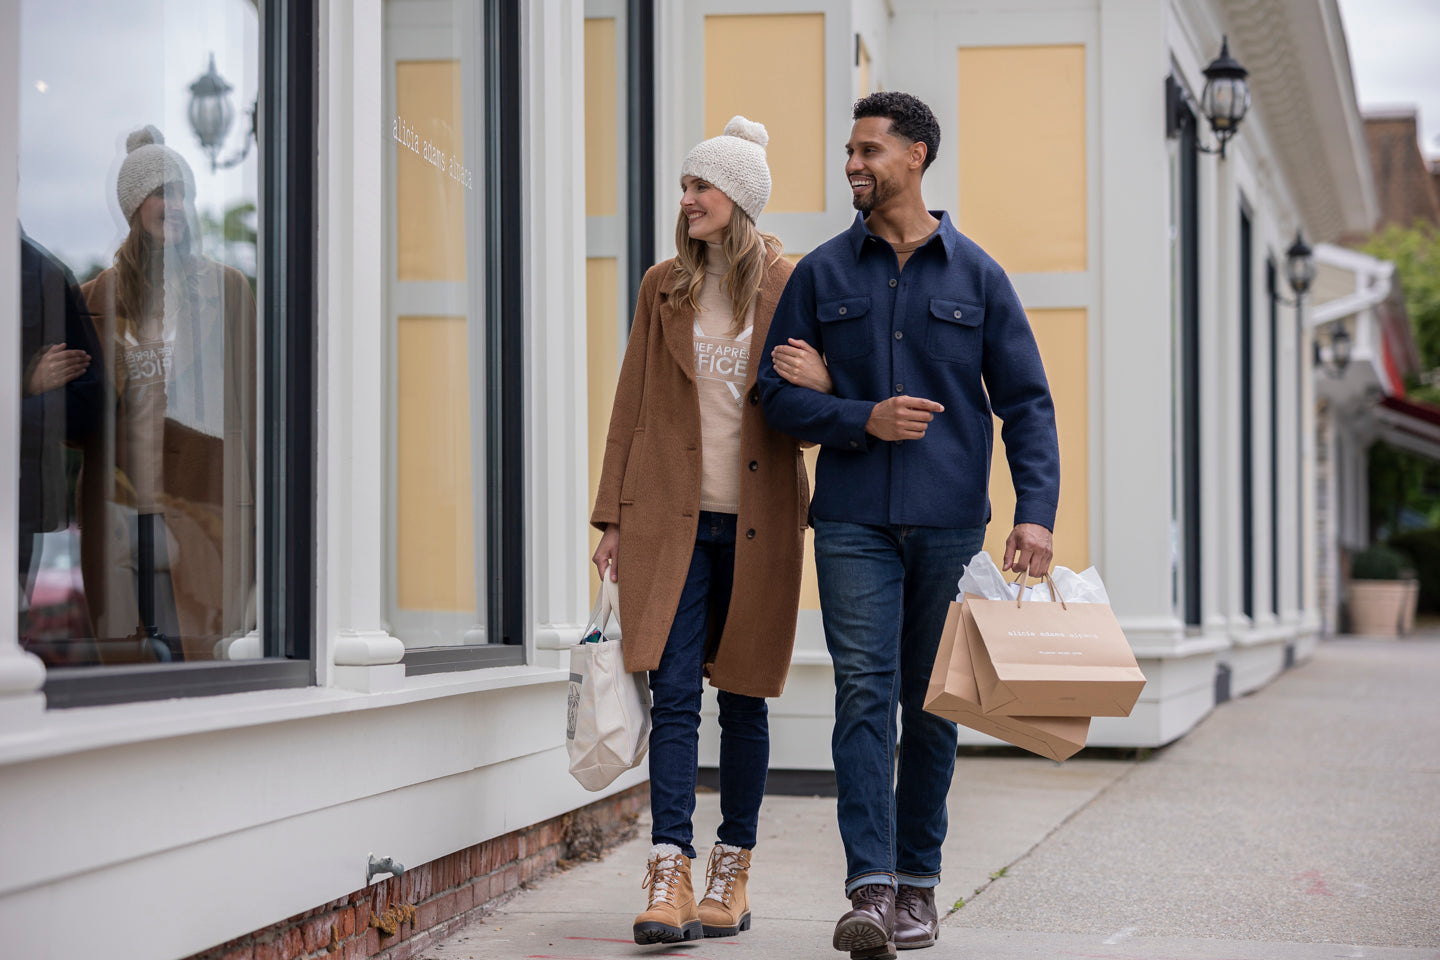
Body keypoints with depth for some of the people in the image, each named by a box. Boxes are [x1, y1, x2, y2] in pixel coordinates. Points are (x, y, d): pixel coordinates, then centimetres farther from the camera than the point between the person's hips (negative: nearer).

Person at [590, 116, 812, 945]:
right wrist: (614, 518, 5)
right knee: (675, 696, -8)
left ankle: (732, 873, 18)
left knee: (743, 699, 7)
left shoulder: (790, 287, 1)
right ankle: (670, 879, -10)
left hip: (757, 523, -1)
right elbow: (633, 405, 9)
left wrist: (822, 470, -3)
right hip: (672, 517, 1)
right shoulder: (664, 287, 8)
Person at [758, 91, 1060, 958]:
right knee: (865, 693, -10)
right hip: (854, 519, 0)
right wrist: (864, 420, -10)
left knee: (932, 704, 7)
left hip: (949, 520, 0)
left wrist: (1037, 512, -9)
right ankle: (870, 888, -14)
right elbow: (779, 394, 7)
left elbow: (1026, 400, 3)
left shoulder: (976, 275, 5)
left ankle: (918, 882, 17)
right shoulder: (823, 274, 8)